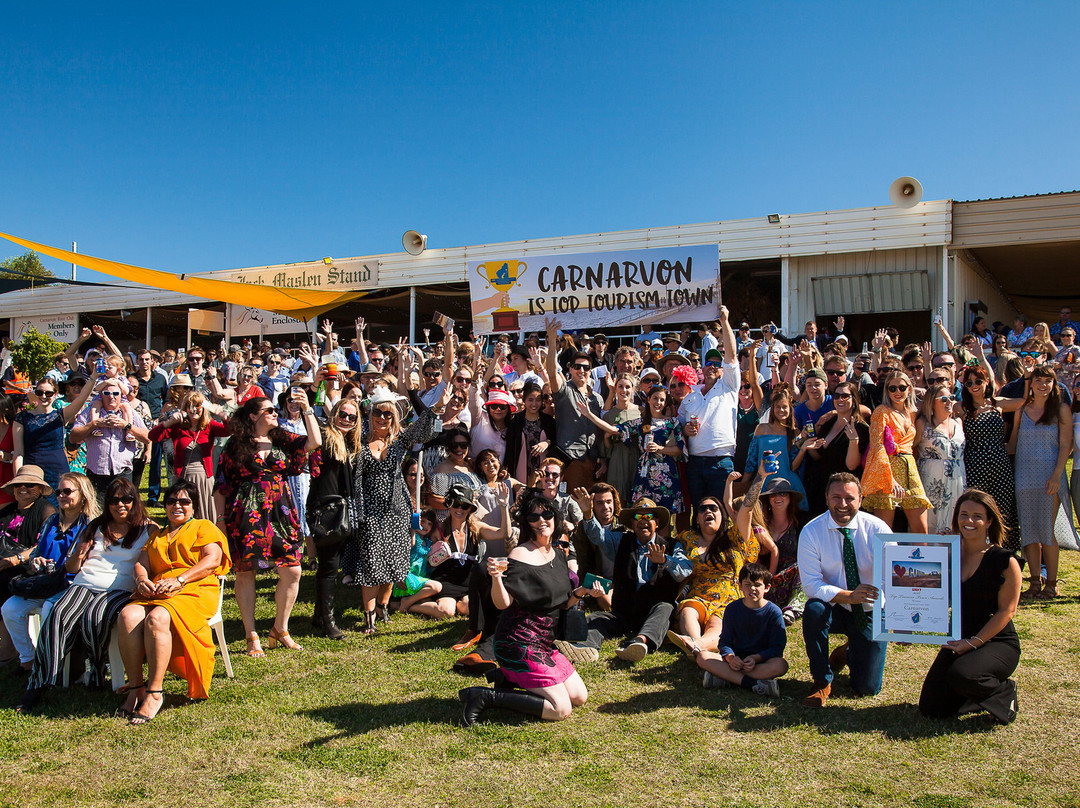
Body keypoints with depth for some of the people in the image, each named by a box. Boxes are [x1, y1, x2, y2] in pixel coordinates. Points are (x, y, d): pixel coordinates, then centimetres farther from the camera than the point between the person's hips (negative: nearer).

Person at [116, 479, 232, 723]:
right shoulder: (155, 536, 34)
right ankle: (135, 687, -25)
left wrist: (178, 580, -12)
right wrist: (142, 580, -7)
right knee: (128, 616, -29)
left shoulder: (203, 527, 19)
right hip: (156, 592, 5)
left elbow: (212, 560, 1)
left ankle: (154, 692, -33)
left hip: (194, 592, -4)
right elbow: (141, 563, 19)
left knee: (156, 618, -35)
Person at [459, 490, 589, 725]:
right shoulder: (520, 556, -15)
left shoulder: (558, 556, 10)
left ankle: (510, 681, 16)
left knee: (579, 697, 11)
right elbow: (503, 602, -22)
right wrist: (496, 576, -39)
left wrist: (580, 592, 0)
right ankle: (485, 697, -8)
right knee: (560, 709, -13)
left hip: (545, 644, 9)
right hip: (520, 642, -9)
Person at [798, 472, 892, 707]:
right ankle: (822, 682, -14)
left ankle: (849, 652, 34)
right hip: (834, 609, 0)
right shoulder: (811, 532, -14)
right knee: (814, 609, -36)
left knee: (867, 688, -3)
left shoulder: (877, 529, -13)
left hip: (870, 612, 1)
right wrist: (848, 596, -35)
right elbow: (812, 584, -19)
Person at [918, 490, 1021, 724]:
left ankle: (1004, 692, 0)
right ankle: (982, 690, 22)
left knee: (962, 675, -35)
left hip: (997, 642, -5)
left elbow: (1006, 611, -10)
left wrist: (974, 642, -16)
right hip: (959, 641, 5)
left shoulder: (1005, 561, -10)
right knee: (931, 709, -6)